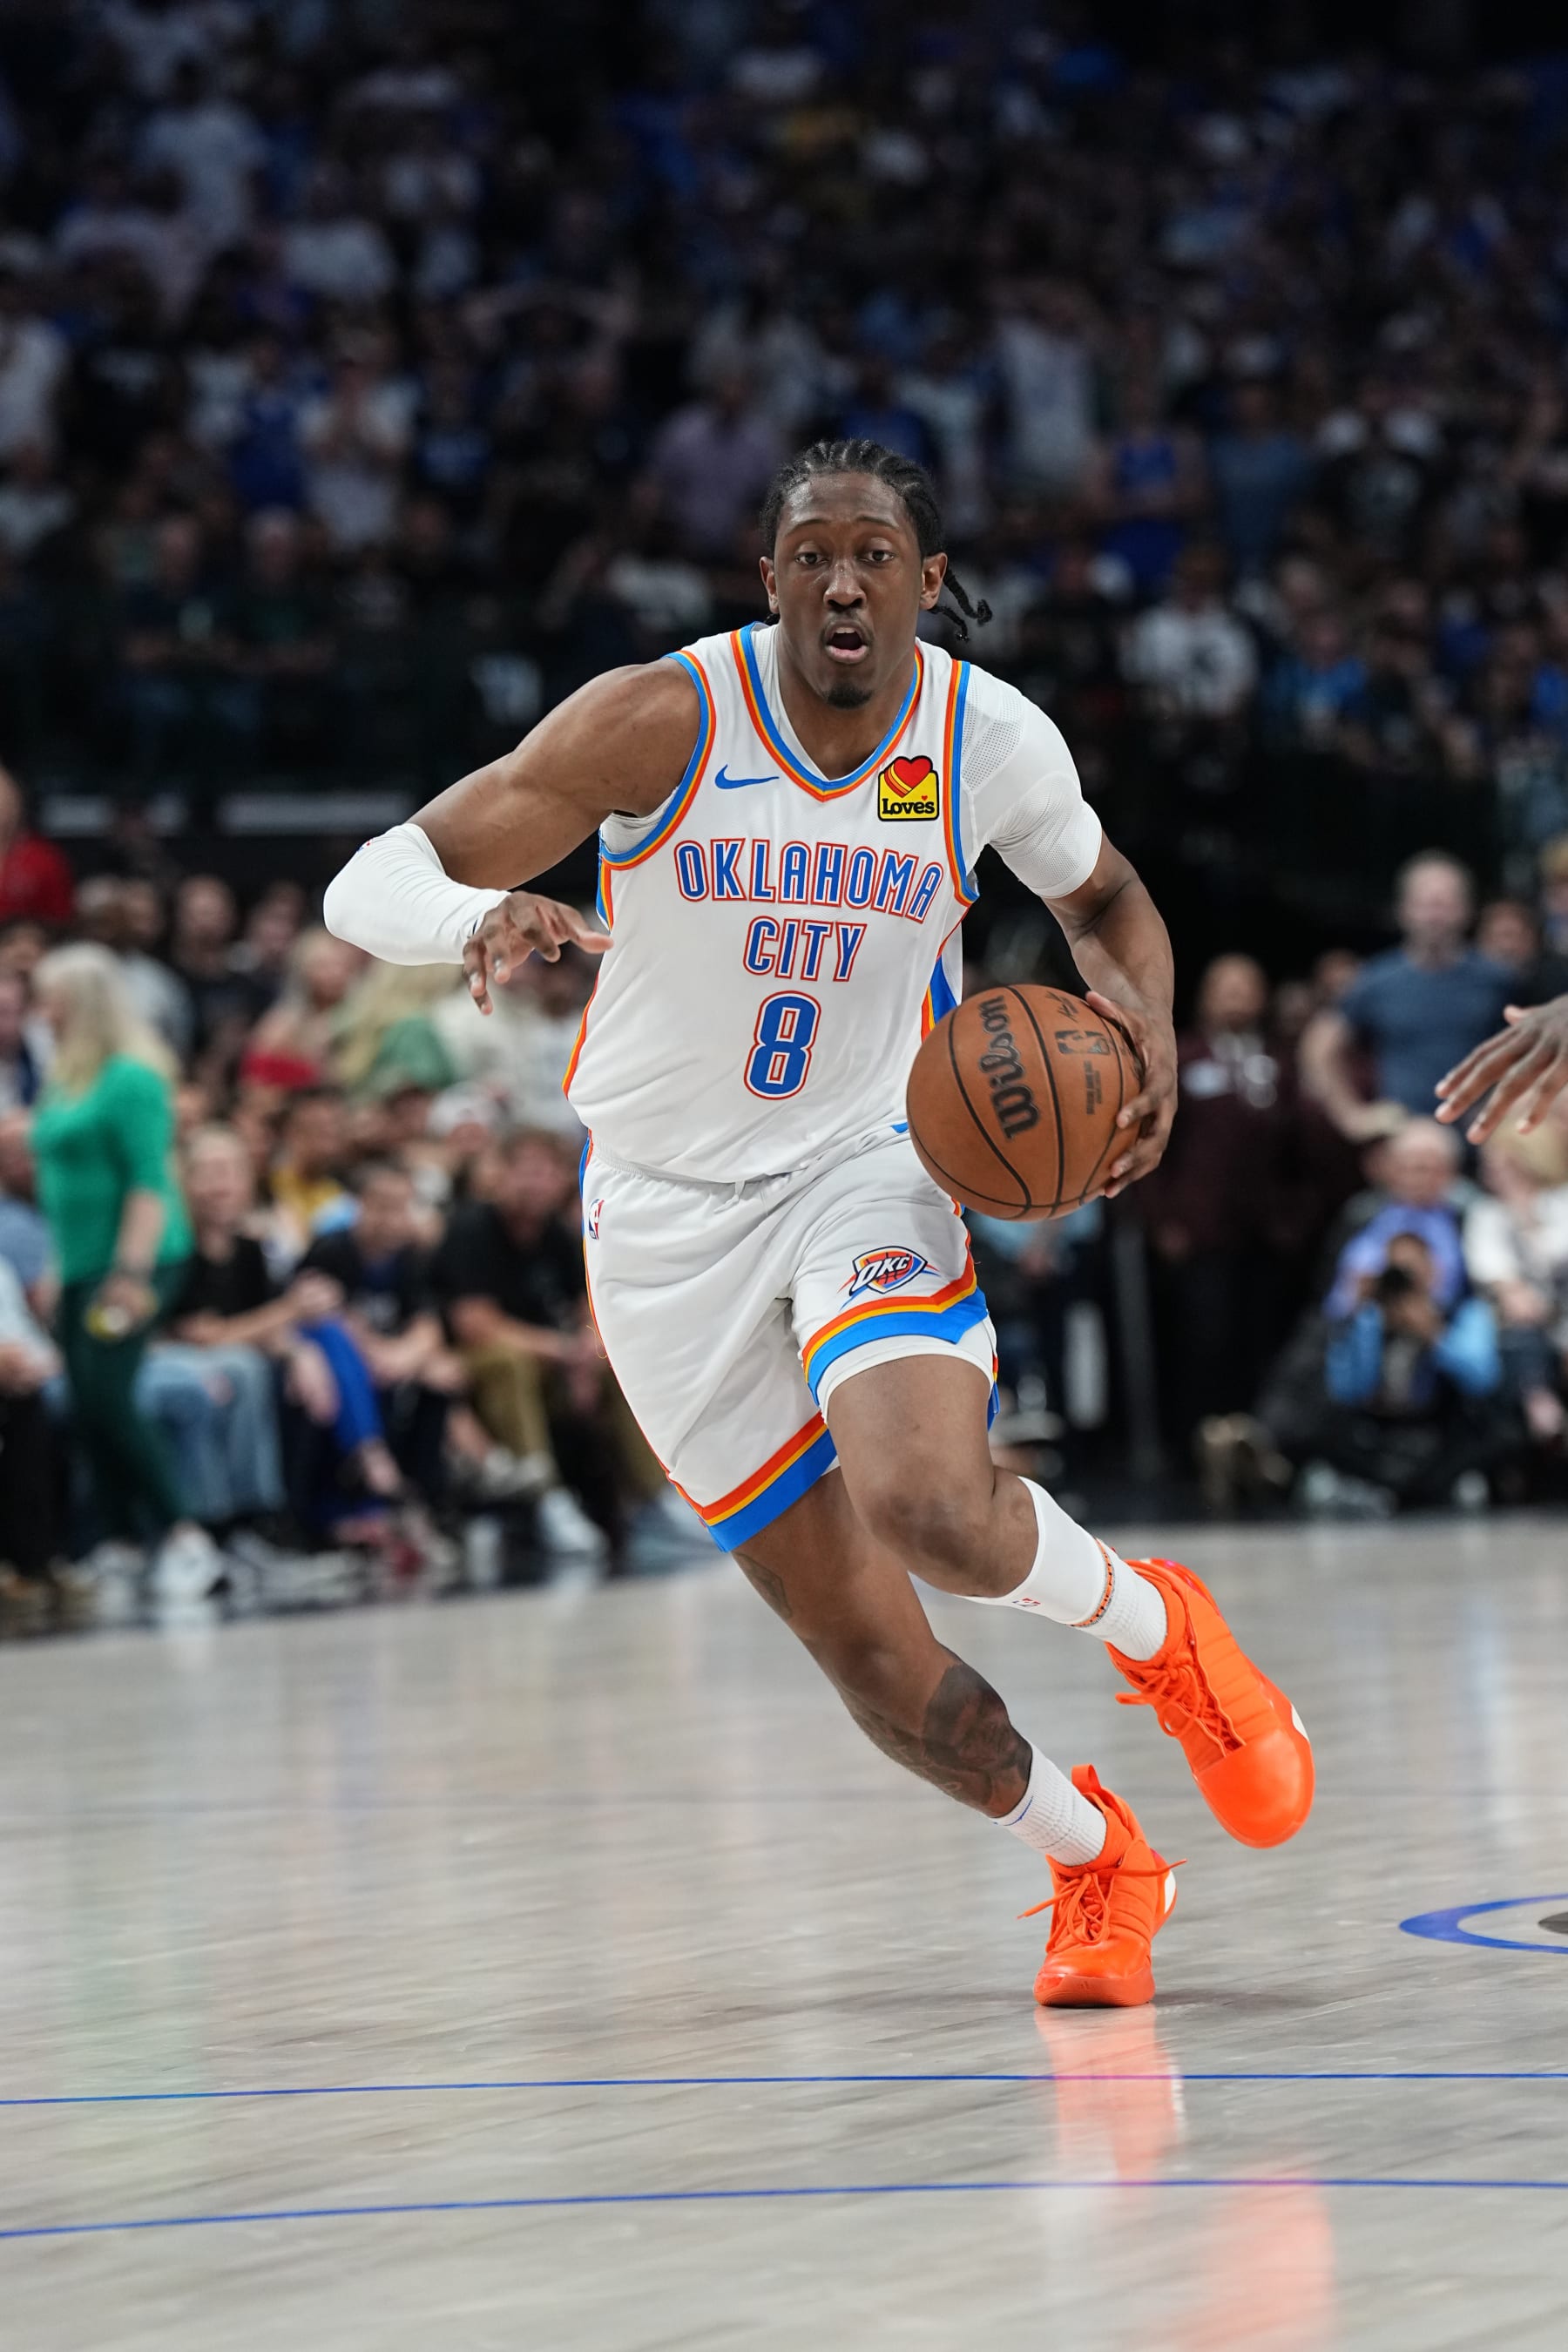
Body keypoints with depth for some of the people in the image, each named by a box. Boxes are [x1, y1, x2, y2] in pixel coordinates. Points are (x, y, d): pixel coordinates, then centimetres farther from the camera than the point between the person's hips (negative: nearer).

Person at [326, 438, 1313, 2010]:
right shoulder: (662, 722, -16)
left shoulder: (995, 741, -7)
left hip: (868, 1171, 0)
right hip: (669, 1216, 0)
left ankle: (1153, 1630, 4)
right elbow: (368, 885, -19)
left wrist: (1147, 1029, -6)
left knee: (932, 1509, -30)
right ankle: (1093, 1862, 27)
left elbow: (1104, 898, 16)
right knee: (867, 1657, -1)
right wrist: (480, 915, -42)